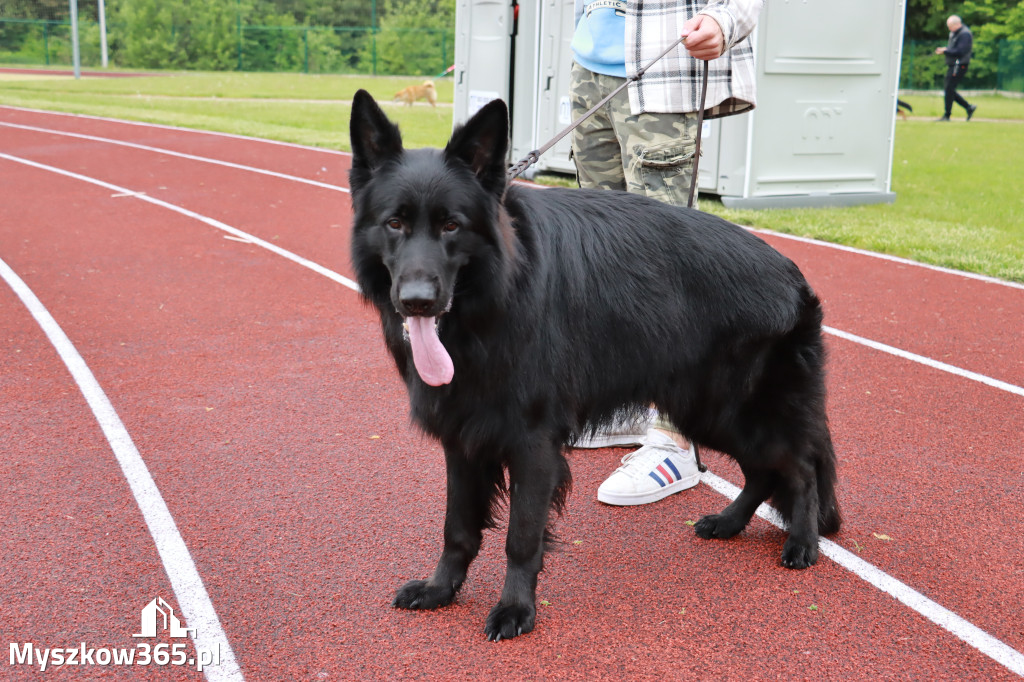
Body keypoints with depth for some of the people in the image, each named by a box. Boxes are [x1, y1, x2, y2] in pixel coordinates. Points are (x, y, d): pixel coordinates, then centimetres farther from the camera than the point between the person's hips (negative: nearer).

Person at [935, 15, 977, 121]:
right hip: (952, 65, 10)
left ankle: (947, 115, -3)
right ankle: (969, 107, 19)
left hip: (959, 66, -10)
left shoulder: (964, 34, -16)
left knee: (949, 89, -9)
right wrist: (945, 50, 4)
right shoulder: (954, 33, 15)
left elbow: (960, 51, -22)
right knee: (949, 89, 11)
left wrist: (945, 51, -18)